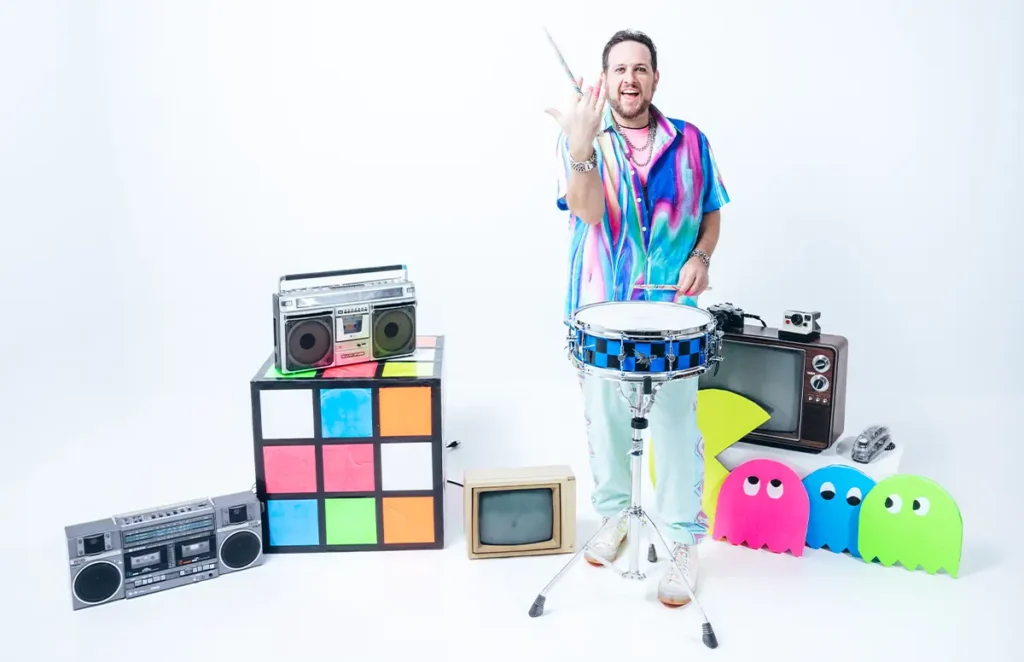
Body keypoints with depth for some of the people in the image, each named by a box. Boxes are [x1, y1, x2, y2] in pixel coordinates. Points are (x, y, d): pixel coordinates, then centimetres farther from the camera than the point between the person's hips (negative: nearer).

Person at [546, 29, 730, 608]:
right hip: (600, 308, 0)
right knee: (605, 418, 15)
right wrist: (582, 146, -34)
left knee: (677, 426, 0)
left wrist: (700, 258, -8)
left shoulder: (690, 142, 2)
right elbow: (588, 212, -19)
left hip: (671, 308, 0)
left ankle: (684, 542, 14)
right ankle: (614, 514, 35)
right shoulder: (583, 138, -4)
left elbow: (711, 214, 11)